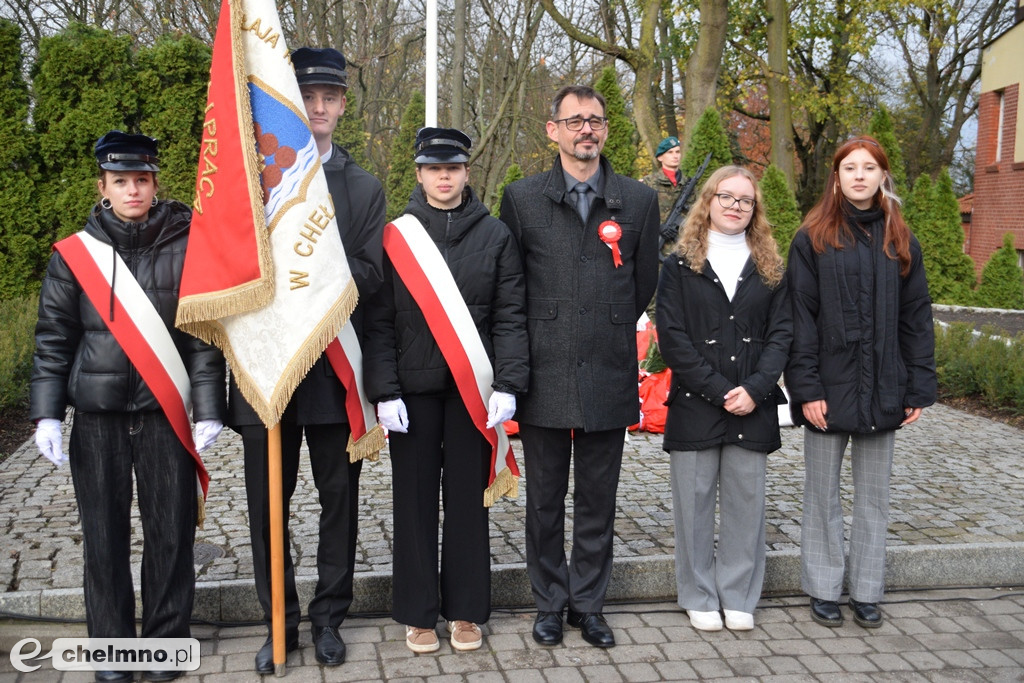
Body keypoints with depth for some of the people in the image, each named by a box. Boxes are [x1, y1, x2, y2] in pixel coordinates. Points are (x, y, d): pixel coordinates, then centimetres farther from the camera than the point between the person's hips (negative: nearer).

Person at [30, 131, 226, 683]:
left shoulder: (186, 248, -1)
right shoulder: (73, 253, 3)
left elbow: (205, 334, -1)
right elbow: (53, 340, 6)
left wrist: (208, 410, -6)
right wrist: (47, 415, -1)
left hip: (166, 414, -1)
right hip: (98, 416, 1)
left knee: (170, 531, 6)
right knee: (104, 535, 8)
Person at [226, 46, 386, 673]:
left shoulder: (364, 188, 8)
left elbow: (372, 274, -3)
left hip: (337, 368, 1)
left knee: (339, 499, 10)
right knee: (268, 503, 8)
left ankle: (329, 619, 26)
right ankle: (280, 623, 24)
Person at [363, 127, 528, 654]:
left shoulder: (495, 235, 4)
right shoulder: (394, 235, 2)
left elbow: (509, 316, 2)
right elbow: (379, 320, 0)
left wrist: (507, 385, -7)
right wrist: (384, 390, -7)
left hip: (472, 388, 1)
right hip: (413, 389, 0)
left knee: (468, 497, 8)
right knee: (415, 500, 7)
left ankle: (466, 610, 22)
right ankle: (418, 613, 21)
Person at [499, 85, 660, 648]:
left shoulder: (639, 200, 5)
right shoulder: (521, 198, 2)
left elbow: (643, 285, 11)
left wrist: (609, 336, 12)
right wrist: (540, 338, 7)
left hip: (609, 376, 1)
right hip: (543, 378, -1)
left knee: (598, 501, 10)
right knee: (545, 498, 10)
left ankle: (588, 603, 26)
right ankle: (550, 603, 26)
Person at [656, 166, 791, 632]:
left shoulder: (769, 268, 10)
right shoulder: (680, 265, 2)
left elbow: (781, 333, 4)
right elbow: (672, 337, -5)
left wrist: (755, 389, -11)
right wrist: (719, 391, -12)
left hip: (753, 407, 2)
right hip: (694, 405, -2)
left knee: (746, 501, 7)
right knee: (695, 501, 4)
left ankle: (739, 598, 21)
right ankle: (700, 599, 19)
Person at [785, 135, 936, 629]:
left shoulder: (900, 242, 7)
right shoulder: (813, 239, -2)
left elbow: (916, 318, 7)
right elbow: (800, 317, -6)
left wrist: (919, 386, 1)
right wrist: (806, 387, -13)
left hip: (882, 391, 3)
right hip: (829, 387, -3)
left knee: (873, 495, 12)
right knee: (823, 494, 8)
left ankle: (867, 592, 25)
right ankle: (824, 589, 22)